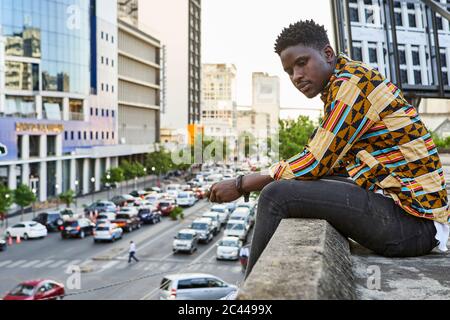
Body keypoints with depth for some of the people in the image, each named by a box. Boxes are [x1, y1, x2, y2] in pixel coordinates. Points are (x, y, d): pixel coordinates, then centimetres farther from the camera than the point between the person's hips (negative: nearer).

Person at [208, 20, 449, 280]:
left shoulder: (351, 80, -12)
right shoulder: (338, 88, 16)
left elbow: (316, 163, -16)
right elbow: (329, 163, 18)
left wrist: (242, 185, -6)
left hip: (409, 219, -10)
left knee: (277, 195, -17)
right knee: (295, 186, 20)